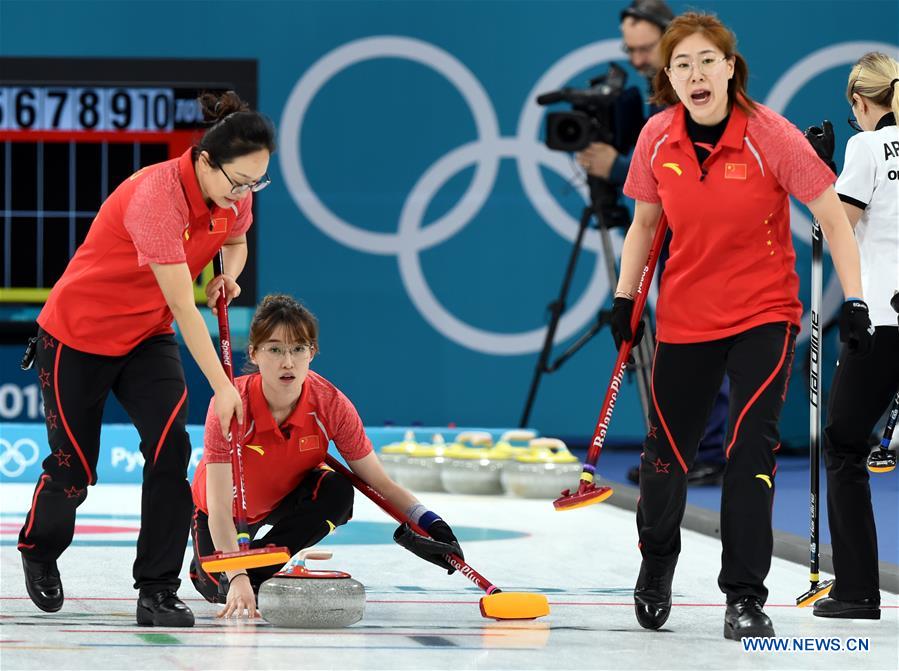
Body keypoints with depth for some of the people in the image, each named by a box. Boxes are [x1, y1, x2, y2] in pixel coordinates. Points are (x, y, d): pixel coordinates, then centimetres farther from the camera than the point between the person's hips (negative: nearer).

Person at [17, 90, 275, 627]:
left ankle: (158, 591, -10)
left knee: (170, 445, -15)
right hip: (78, 335, -6)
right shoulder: (155, 196, -33)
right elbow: (183, 307, -33)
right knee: (73, 467, 5)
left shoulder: (235, 197, -10)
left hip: (147, 335, 6)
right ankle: (38, 549, 38)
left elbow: (235, 244, 16)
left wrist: (230, 276, -8)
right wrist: (222, 387, -32)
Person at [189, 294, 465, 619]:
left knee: (338, 491, -28)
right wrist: (237, 579, -51)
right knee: (220, 588, -18)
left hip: (287, 499, 1)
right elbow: (219, 508, -38)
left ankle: (258, 567, -11)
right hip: (230, 511, -1)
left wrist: (432, 525, -36)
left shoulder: (330, 404, -26)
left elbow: (379, 482, -19)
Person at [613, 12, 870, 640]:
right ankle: (656, 566, 38)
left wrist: (855, 300, -15)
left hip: (764, 312, -3)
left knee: (752, 448, -15)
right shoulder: (657, 139, -7)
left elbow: (832, 216, -11)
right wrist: (625, 296, 5)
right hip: (684, 316, 3)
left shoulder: (770, 136, -17)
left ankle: (745, 598, -5)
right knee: (667, 450, 10)